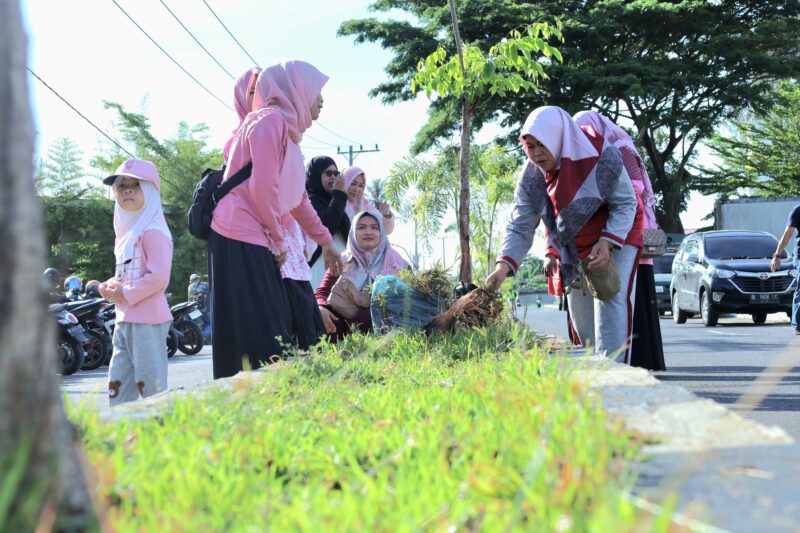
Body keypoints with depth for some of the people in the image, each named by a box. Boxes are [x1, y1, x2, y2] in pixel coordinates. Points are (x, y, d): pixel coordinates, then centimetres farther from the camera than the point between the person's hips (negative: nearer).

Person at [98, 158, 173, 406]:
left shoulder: (153, 232, -11)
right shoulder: (126, 230, 19)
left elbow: (158, 277, -20)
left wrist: (126, 295, -15)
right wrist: (110, 287, 6)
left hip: (148, 320, -10)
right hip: (124, 319, 10)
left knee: (150, 385, -5)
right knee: (117, 384, 13)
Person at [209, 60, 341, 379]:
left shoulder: (286, 128, 19)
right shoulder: (270, 120, -10)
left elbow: (298, 197, 27)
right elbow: (262, 187, -18)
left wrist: (325, 240, 32)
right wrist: (278, 240, -8)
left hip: (257, 243, 10)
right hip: (240, 241, -10)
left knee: (276, 327, 9)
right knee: (257, 336, -11)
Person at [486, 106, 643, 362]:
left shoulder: (603, 158, -29)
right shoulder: (531, 177, -16)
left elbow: (625, 203, -20)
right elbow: (520, 228, -14)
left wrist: (608, 243, -35)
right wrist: (503, 266, -31)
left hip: (617, 235, -5)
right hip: (575, 249, 5)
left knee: (611, 301, -19)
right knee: (580, 310, 10)